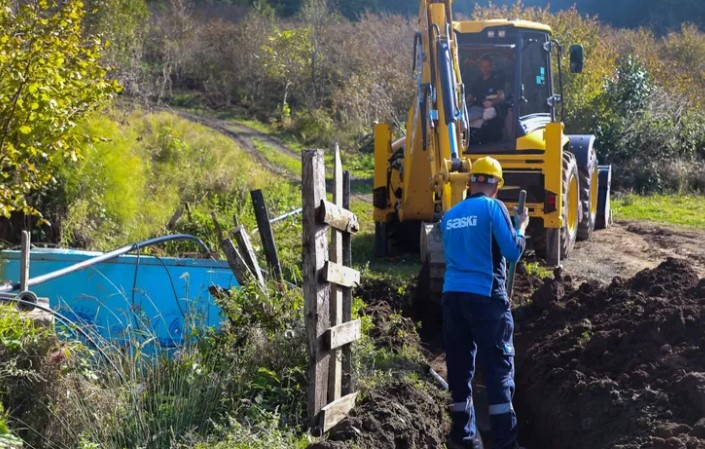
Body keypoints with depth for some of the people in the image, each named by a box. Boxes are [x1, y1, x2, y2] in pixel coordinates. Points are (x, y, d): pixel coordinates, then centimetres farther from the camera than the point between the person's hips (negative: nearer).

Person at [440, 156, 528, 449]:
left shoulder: (450, 215, 15)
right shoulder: (492, 207, -3)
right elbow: (513, 252, -6)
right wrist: (522, 227, 10)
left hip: (452, 295, 6)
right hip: (485, 296, -6)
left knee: (459, 366, 11)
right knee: (499, 367, -3)